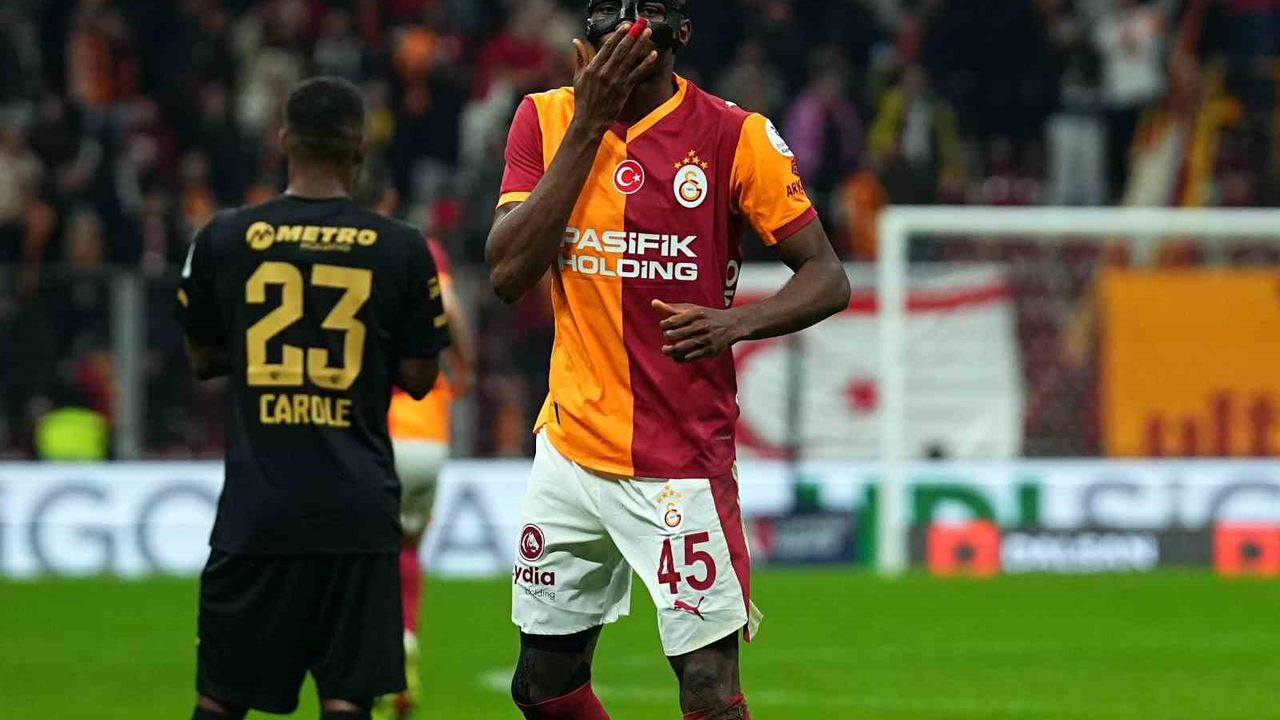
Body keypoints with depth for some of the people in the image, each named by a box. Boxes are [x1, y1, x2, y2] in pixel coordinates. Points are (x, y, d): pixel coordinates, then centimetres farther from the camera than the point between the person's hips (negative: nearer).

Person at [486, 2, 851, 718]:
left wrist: (737, 322, -25)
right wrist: (588, 125, -13)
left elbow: (828, 279, -5)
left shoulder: (733, 135, -7)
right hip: (570, 446, 4)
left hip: (681, 463, -4)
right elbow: (508, 273, -9)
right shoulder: (546, 120, 3)